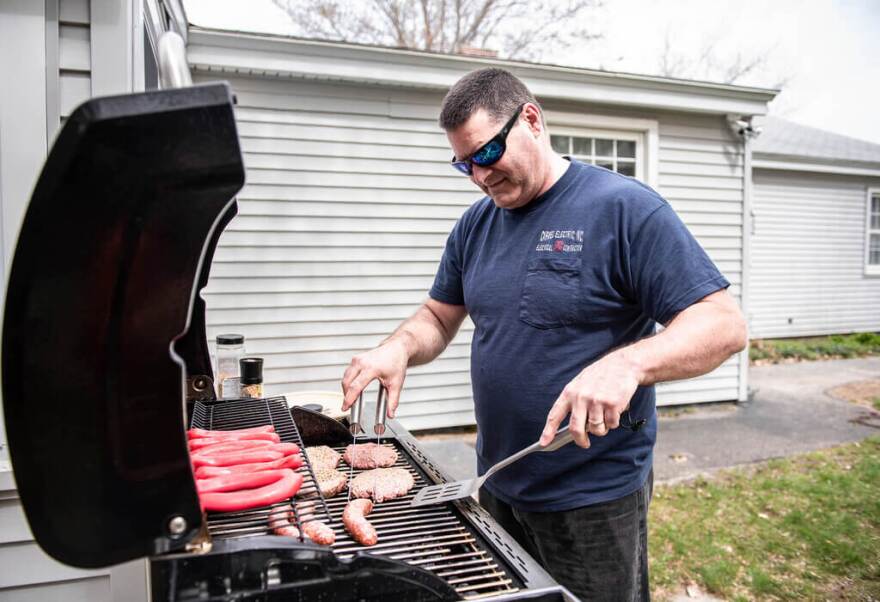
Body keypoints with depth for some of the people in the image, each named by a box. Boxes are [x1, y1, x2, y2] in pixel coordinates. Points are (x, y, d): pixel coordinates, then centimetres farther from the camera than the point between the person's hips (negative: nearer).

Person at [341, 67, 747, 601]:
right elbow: (439, 318, 12)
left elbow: (724, 325, -17)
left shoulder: (626, 207, -14)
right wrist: (399, 347, -10)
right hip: (495, 487, 6)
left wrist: (628, 363, -35)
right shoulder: (475, 225, 5)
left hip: (594, 501, -5)